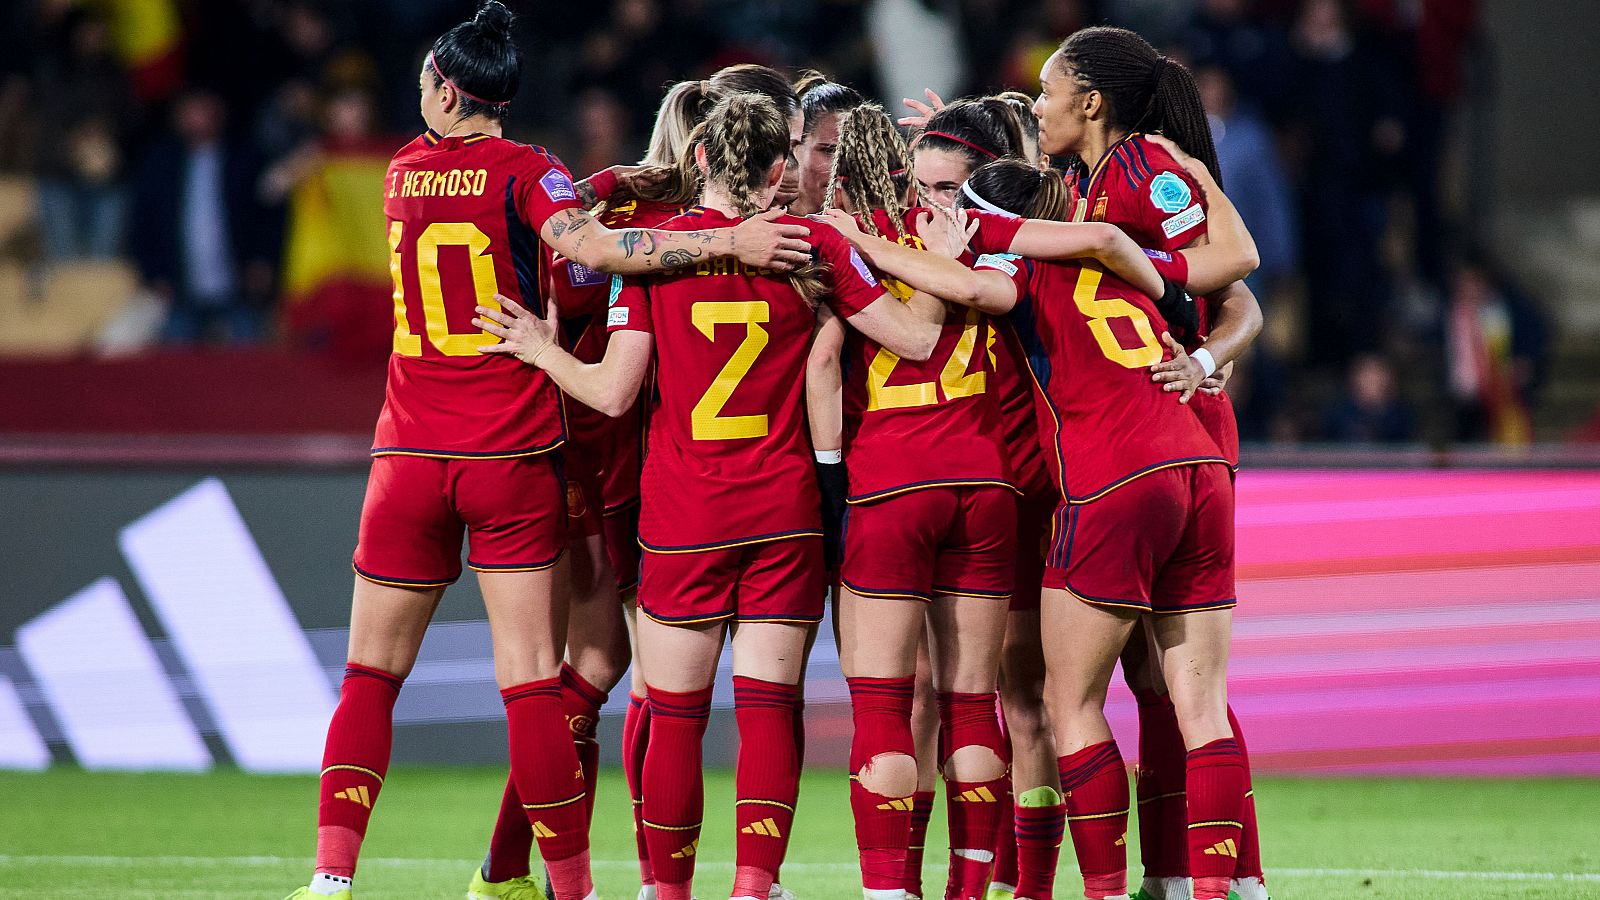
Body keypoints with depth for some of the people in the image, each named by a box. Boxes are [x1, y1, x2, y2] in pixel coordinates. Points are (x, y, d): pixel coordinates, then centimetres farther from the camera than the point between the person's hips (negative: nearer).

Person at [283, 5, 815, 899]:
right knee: (533, 680, -1)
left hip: (411, 456, 2)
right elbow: (587, 245, -23)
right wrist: (729, 241, -25)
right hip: (514, 456, -2)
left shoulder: (406, 171, 7)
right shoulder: (522, 170, -6)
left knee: (372, 676, 8)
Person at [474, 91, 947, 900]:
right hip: (784, 514, 1)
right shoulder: (813, 247, -2)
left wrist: (540, 350, 10)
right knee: (768, 707, 1)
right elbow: (918, 335, -2)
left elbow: (612, 392, -6)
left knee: (673, 714, 7)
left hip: (683, 519, -1)